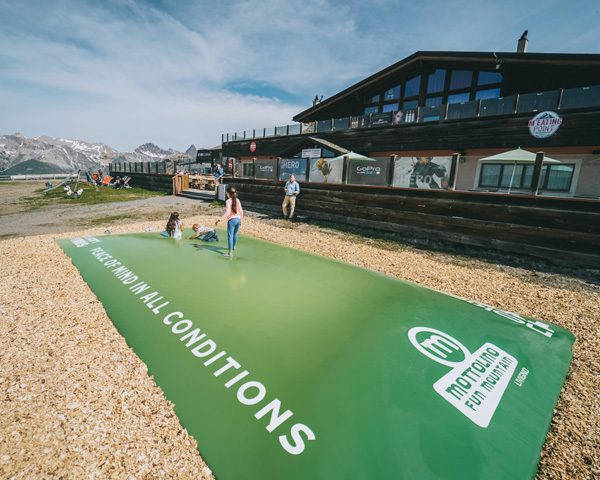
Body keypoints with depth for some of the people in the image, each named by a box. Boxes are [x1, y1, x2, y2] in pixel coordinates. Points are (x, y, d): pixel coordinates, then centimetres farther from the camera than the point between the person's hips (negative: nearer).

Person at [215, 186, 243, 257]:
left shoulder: (228, 201, -12)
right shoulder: (237, 200, 5)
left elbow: (227, 213, -19)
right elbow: (241, 211, 6)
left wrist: (219, 219, -18)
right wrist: (241, 219, 18)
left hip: (231, 220, -6)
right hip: (238, 219, 6)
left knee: (230, 236, -1)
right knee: (235, 234, 25)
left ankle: (230, 252, -2)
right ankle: (233, 247, 46)